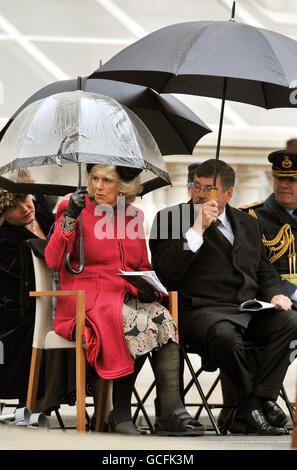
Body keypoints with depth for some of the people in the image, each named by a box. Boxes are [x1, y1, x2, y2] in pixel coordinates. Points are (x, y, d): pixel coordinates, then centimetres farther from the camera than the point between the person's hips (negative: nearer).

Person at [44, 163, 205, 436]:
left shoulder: (133, 217, 15)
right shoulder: (78, 211, 2)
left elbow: (143, 267, 21)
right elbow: (53, 261, -9)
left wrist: (145, 287, -2)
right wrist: (69, 218, -18)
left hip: (127, 299, 5)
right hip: (87, 303, -5)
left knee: (163, 319, -27)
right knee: (138, 325, -33)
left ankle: (171, 412, -32)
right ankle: (120, 413, -22)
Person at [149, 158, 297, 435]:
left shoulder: (247, 224, 22)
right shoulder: (170, 218, 6)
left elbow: (264, 272, 26)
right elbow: (166, 274, -8)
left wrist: (275, 294, 3)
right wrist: (197, 229, -12)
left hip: (250, 309, 5)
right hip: (201, 310, -5)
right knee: (224, 335, -39)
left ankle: (250, 409, -27)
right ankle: (262, 402, -17)